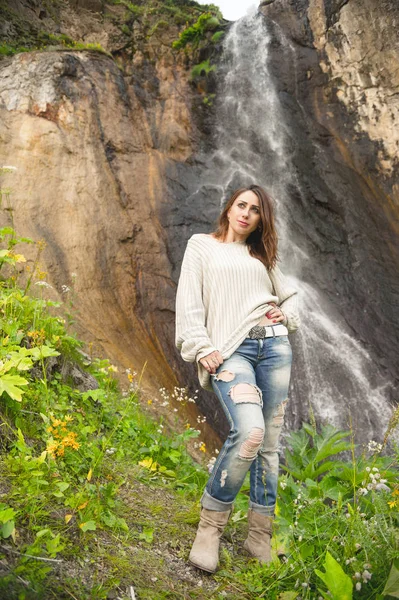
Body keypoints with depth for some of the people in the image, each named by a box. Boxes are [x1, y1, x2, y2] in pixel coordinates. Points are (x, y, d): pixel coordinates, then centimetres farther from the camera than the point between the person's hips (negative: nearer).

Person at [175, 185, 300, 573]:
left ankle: (259, 538, 15)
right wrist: (201, 349, -9)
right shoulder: (202, 245, 12)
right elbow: (188, 301, 2)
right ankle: (210, 526, -6)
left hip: (274, 345, 5)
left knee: (270, 440, 3)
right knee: (249, 432, -26)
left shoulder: (261, 256, 22)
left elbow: (290, 295, 31)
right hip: (230, 349, -5)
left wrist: (285, 316, 8)